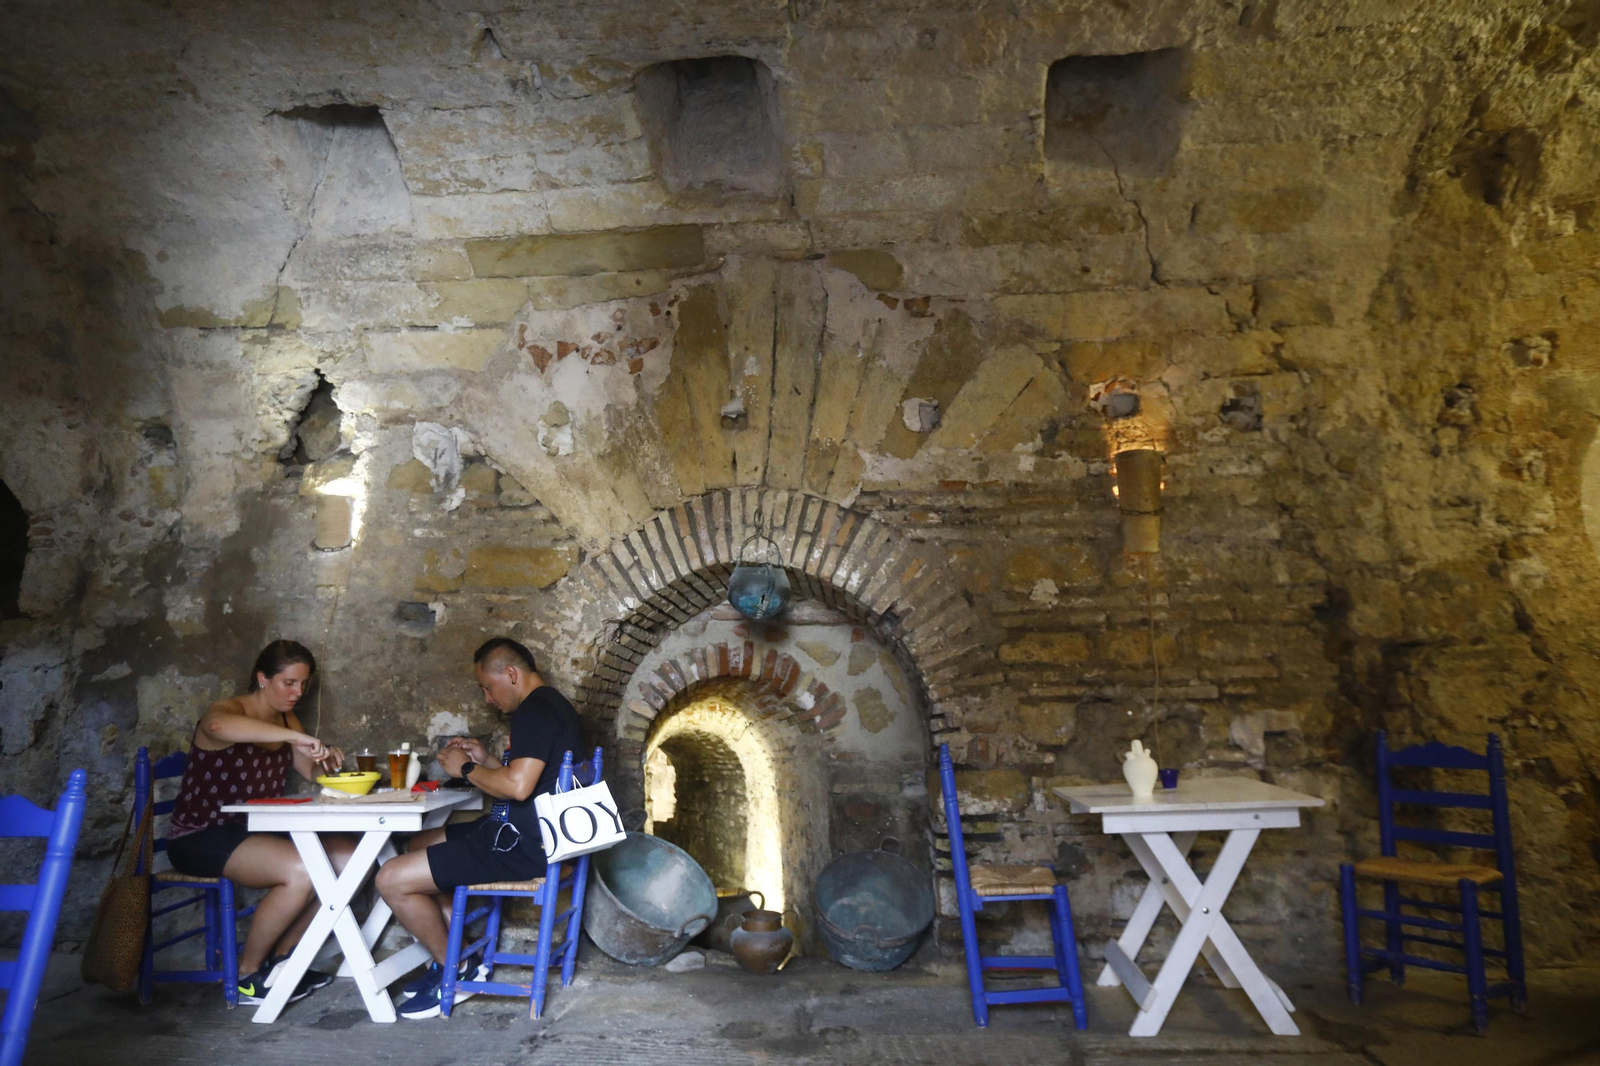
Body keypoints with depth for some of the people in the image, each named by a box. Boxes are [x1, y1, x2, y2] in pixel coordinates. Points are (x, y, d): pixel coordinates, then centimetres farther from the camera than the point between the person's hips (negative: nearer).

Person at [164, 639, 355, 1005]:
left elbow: (311, 772, 9)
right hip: (200, 838, -8)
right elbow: (217, 724, -42)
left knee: (347, 858, -6)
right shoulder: (230, 710, -15)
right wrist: (295, 736, -47)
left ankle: (281, 957, 8)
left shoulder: (286, 721, 10)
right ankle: (248, 975, -8)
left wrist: (326, 758, -14)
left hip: (254, 833, 8)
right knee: (301, 870, -29)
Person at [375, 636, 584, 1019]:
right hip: (526, 833, 12)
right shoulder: (552, 706, 15)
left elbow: (518, 786, -29)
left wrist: (467, 768, -13)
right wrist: (485, 760, 14)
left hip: (522, 845, -11)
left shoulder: (536, 711, -18)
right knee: (417, 846, 24)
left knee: (393, 879, -11)